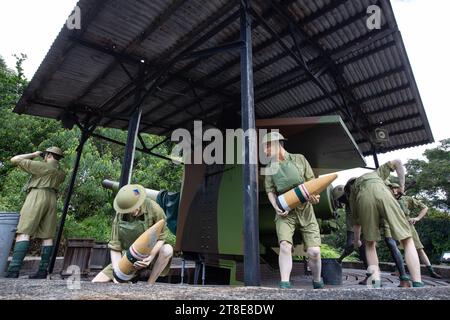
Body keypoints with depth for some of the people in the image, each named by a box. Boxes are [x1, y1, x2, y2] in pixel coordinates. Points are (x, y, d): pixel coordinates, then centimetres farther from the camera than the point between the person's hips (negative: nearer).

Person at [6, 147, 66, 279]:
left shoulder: (41, 166, 0)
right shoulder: (61, 173, 18)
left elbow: (14, 159, 5)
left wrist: (33, 155, 17)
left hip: (37, 196, -6)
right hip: (52, 199, 6)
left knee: (24, 233, -10)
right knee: (47, 236, 2)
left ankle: (13, 271, -20)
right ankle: (43, 270, 2)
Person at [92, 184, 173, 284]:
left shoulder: (153, 208, -21)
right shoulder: (120, 215, -12)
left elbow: (161, 237, -13)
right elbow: (114, 247, -12)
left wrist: (151, 257, -29)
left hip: (148, 255, -2)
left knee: (167, 250, -34)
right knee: (96, 282, -7)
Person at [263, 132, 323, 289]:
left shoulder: (299, 159, 2)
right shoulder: (270, 167, 5)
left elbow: (312, 181, 4)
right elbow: (270, 191, 3)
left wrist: (314, 195, -17)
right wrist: (276, 207, -15)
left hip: (305, 210, 0)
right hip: (285, 212, 1)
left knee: (314, 251, -3)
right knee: (285, 246, -21)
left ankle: (317, 282, 24)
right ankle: (285, 285, -14)